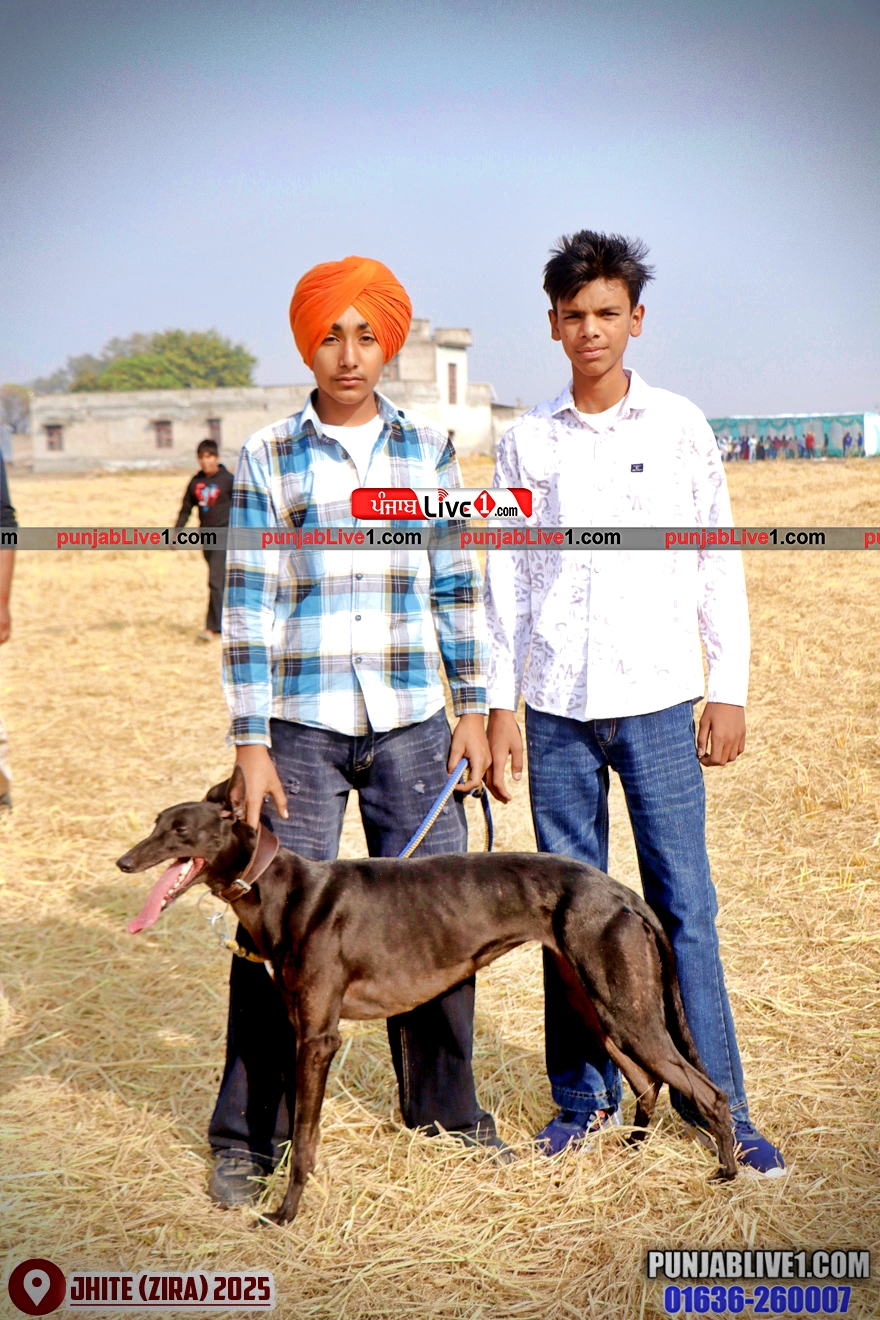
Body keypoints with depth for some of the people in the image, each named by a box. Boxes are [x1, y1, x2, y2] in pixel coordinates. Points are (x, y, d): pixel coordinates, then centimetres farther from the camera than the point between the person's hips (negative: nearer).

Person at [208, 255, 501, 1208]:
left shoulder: (429, 450, 7)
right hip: (301, 727, -2)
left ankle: (445, 1106, 28)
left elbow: (457, 587, 10)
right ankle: (245, 1136, 16)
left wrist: (474, 709, 6)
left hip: (411, 729, 2)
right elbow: (249, 608, -2)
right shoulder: (265, 460, 0)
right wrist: (249, 742, -7)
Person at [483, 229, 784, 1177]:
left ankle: (717, 1100, 11)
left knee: (683, 902, -1)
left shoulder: (679, 426, 4)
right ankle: (584, 1096, 19)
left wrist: (729, 690, 1)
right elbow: (506, 578, 8)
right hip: (558, 706, 1)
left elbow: (717, 561, 5)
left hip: (657, 701, -1)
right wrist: (498, 704, 4)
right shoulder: (528, 440, 6)